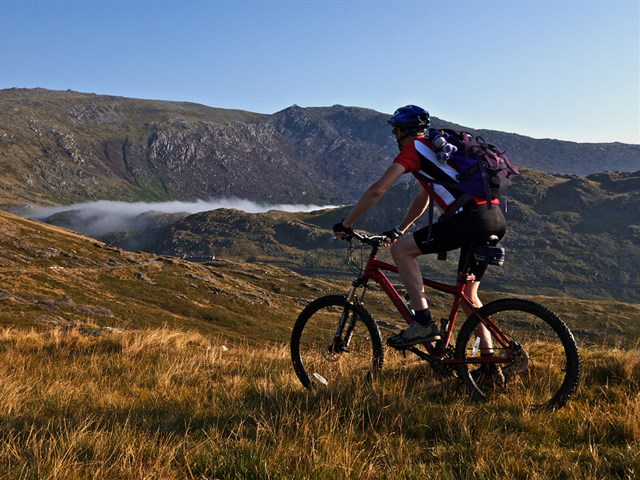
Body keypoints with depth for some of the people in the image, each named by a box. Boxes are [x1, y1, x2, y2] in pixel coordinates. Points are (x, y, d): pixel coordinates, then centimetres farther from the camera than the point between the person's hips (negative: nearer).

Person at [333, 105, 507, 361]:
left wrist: (346, 224, 1)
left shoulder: (414, 149, 2)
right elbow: (423, 199, 39)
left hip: (471, 217, -9)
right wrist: (398, 230, 44)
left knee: (401, 250, -4)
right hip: (496, 219, 9)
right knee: (468, 293, 20)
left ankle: (423, 323, -8)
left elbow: (377, 190, -7)